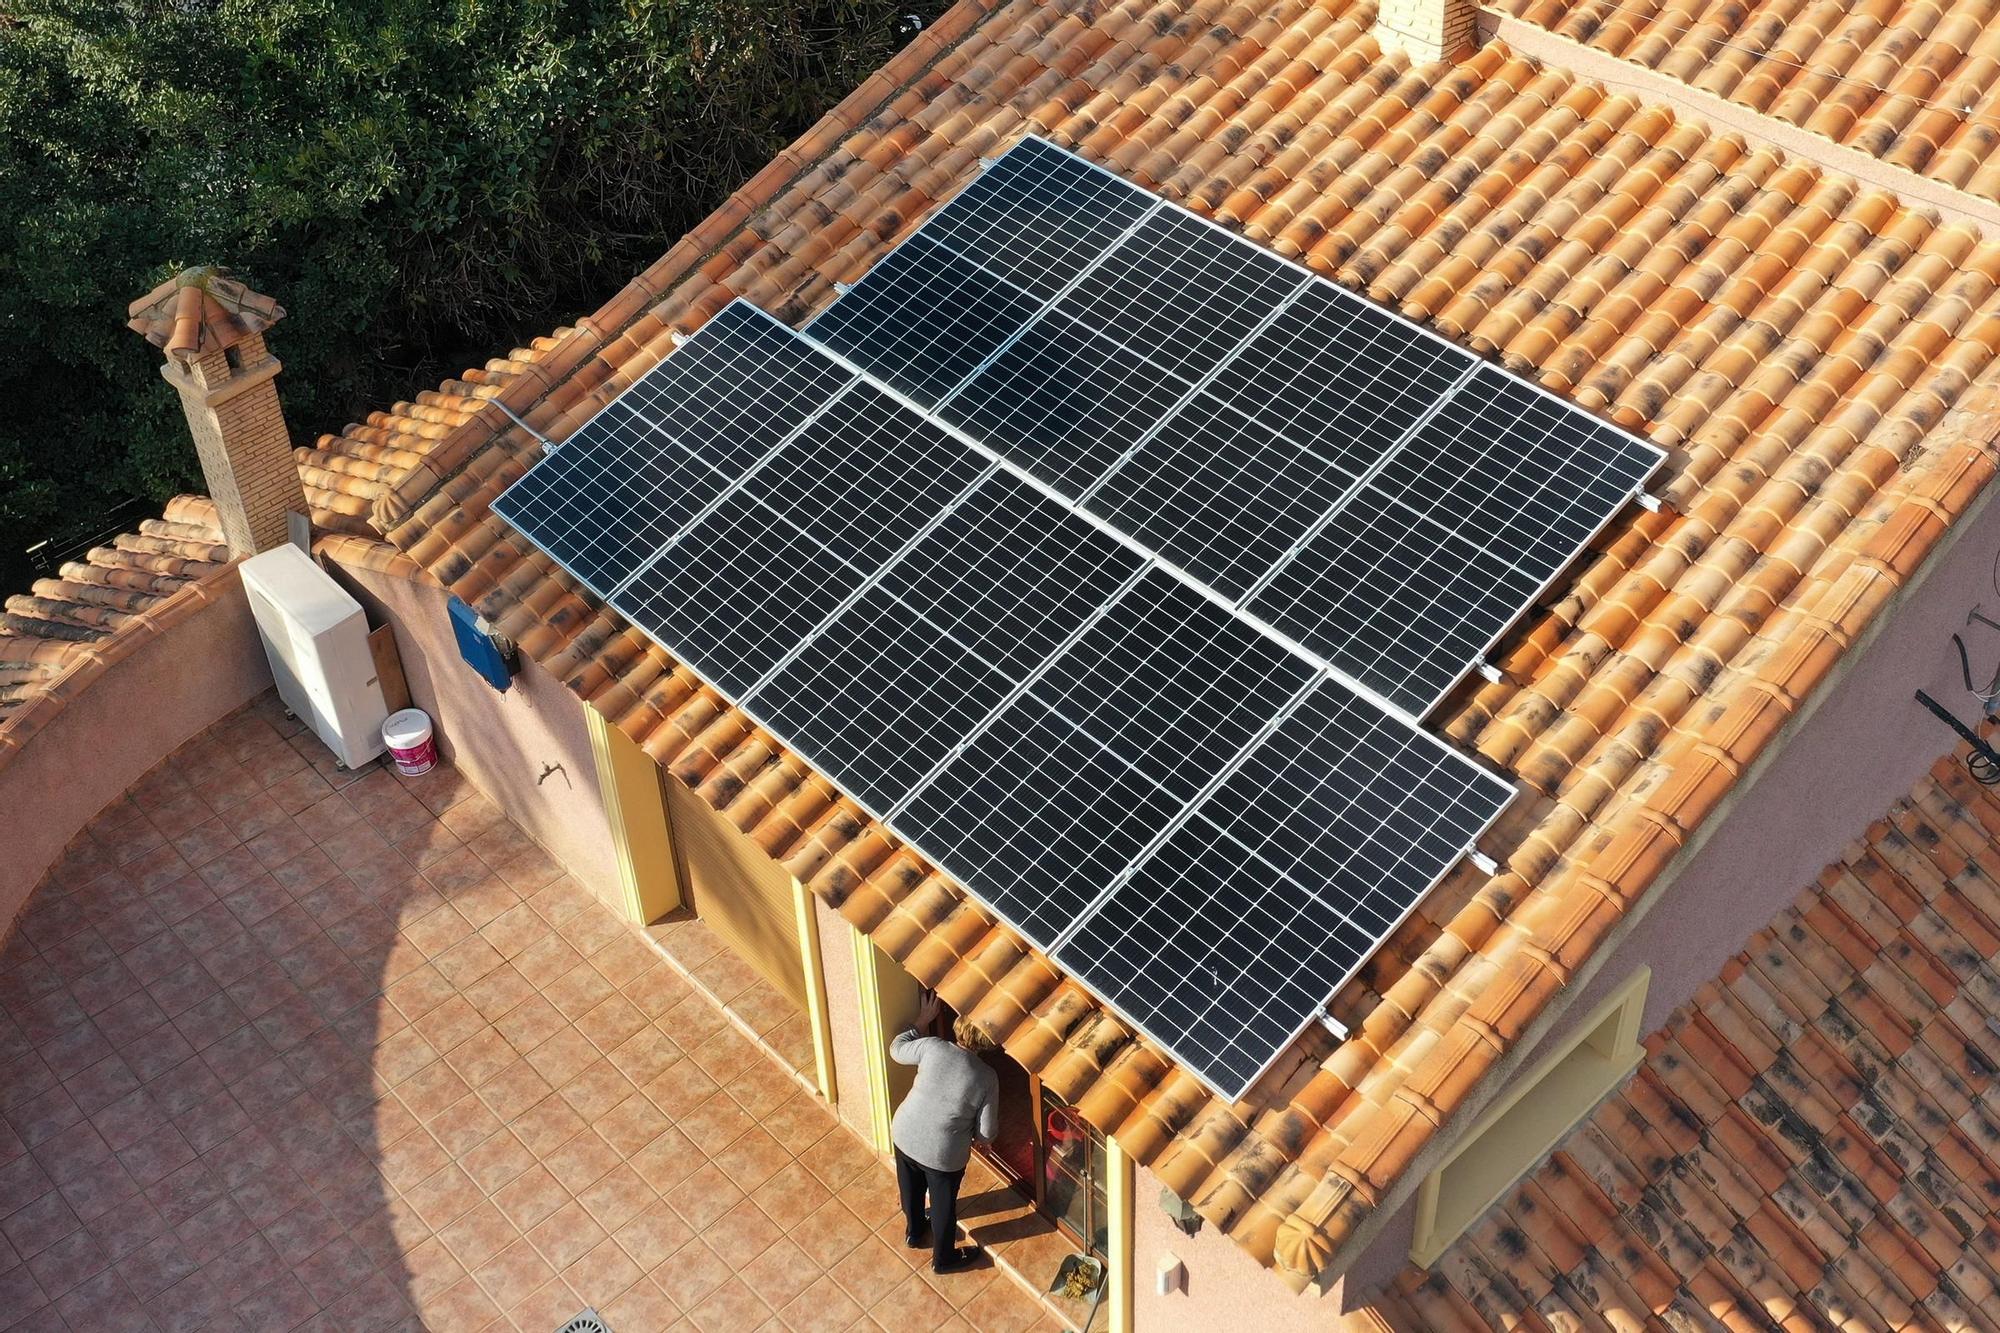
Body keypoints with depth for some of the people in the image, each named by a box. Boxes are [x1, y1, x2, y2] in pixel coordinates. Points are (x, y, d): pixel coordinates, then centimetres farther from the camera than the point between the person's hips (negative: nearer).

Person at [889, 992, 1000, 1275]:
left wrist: (922, 1022, 12)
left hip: (904, 1136, 3)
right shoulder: (987, 1079, -20)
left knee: (911, 1189, 32)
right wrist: (970, 1129, 10)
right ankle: (944, 1258, 46)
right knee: (943, 1204, 24)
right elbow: (986, 1133, -12)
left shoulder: (933, 1047, -17)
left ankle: (914, 1231, 58)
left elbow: (896, 1050, 3)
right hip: (943, 1154, -3)